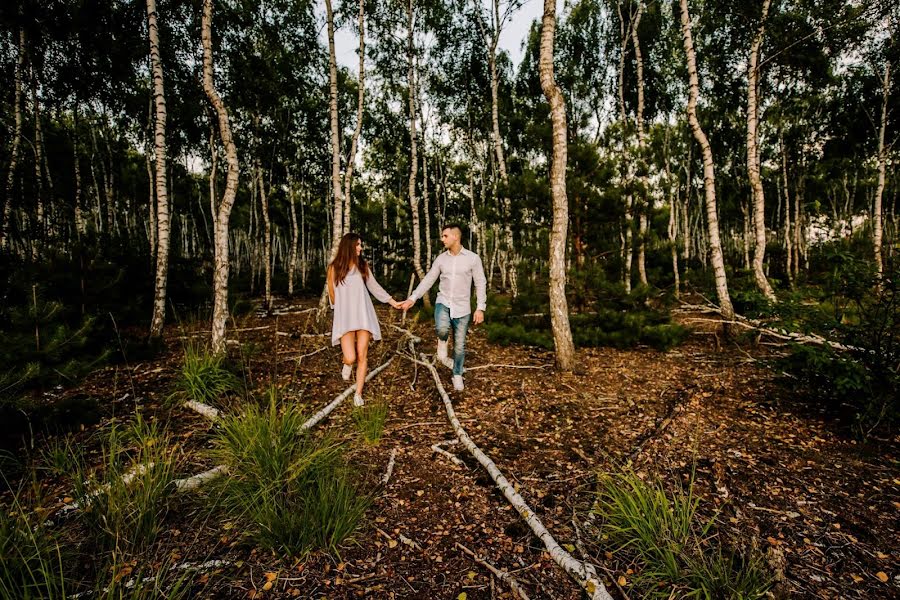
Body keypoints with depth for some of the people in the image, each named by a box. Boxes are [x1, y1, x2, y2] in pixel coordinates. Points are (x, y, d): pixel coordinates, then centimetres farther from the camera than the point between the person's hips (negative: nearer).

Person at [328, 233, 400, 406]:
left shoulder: (363, 265, 7)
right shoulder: (334, 267, 0)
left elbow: (374, 287, 10)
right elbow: (332, 293, 11)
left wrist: (392, 301, 8)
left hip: (363, 315, 2)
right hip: (345, 316, -2)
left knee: (362, 356, 1)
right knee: (350, 358, -12)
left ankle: (358, 393, 16)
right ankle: (347, 363, 27)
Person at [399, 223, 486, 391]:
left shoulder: (472, 258, -6)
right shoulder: (441, 258, 3)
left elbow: (480, 284, -4)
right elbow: (428, 280, 7)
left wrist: (480, 308, -9)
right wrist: (412, 298, 1)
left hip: (462, 307, -1)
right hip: (443, 302, 1)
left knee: (459, 345, 7)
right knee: (442, 328, -31)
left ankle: (457, 375, 30)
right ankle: (442, 341, 5)